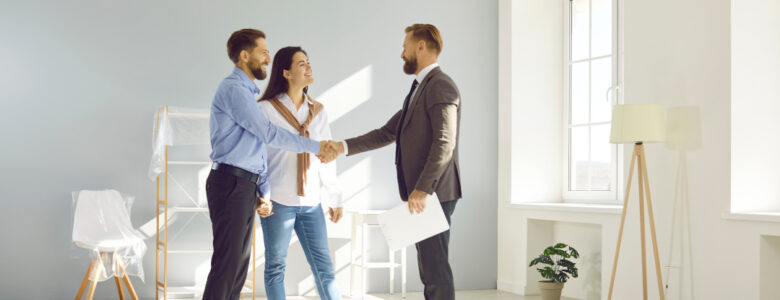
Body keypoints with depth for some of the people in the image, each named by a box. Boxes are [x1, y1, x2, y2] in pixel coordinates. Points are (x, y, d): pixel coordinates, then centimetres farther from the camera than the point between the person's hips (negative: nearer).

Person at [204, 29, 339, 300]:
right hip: (231, 183, -10)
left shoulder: (247, 92, 20)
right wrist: (315, 147, -11)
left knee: (240, 261, 11)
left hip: (246, 186, 10)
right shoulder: (233, 89, -11)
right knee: (227, 261, -9)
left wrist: (263, 189, 12)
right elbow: (269, 134, -16)